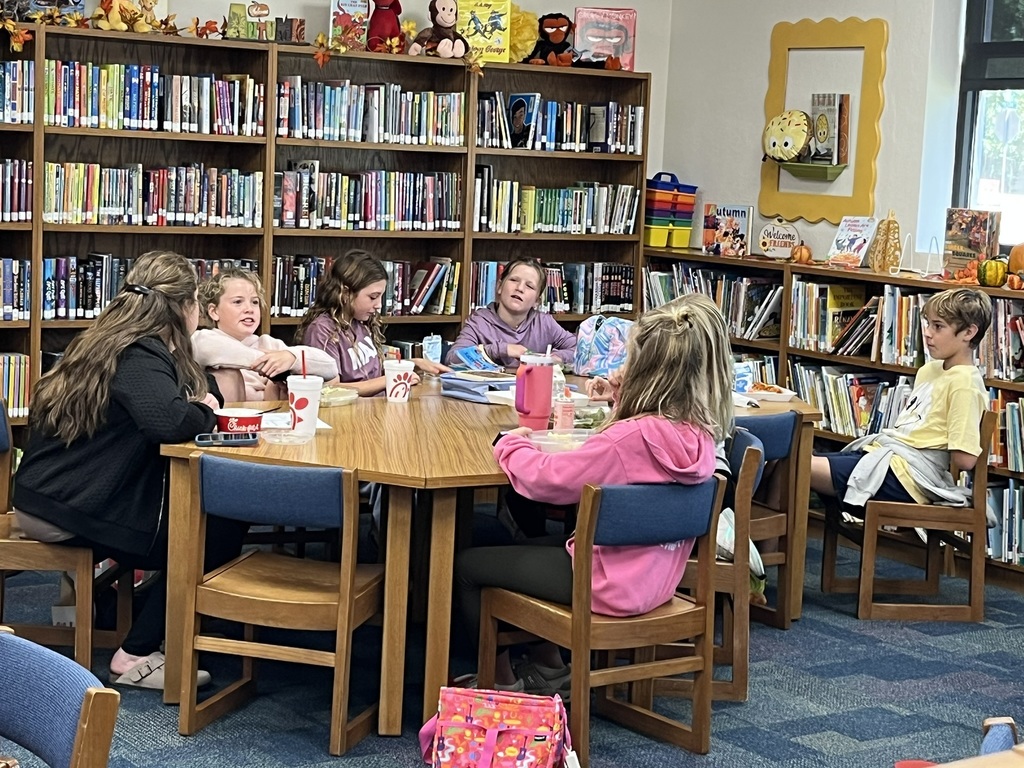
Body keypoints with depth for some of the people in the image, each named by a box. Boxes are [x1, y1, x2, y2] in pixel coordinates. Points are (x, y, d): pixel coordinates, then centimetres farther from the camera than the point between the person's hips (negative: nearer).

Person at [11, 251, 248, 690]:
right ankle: (135, 656, 4)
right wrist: (203, 411, -14)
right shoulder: (139, 357, -18)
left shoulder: (112, 342, 12)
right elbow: (169, 422, -35)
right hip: (68, 514, -9)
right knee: (218, 535, 1)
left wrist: (196, 405, 2)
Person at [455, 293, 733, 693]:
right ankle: (548, 665, 34)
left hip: (611, 586, -9)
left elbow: (544, 479, -26)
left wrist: (512, 443, -7)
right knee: (531, 545, 32)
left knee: (468, 565, 8)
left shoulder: (633, 438, -31)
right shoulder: (699, 432, -6)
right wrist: (625, 399, 4)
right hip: (656, 580, 9)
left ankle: (504, 682, 23)